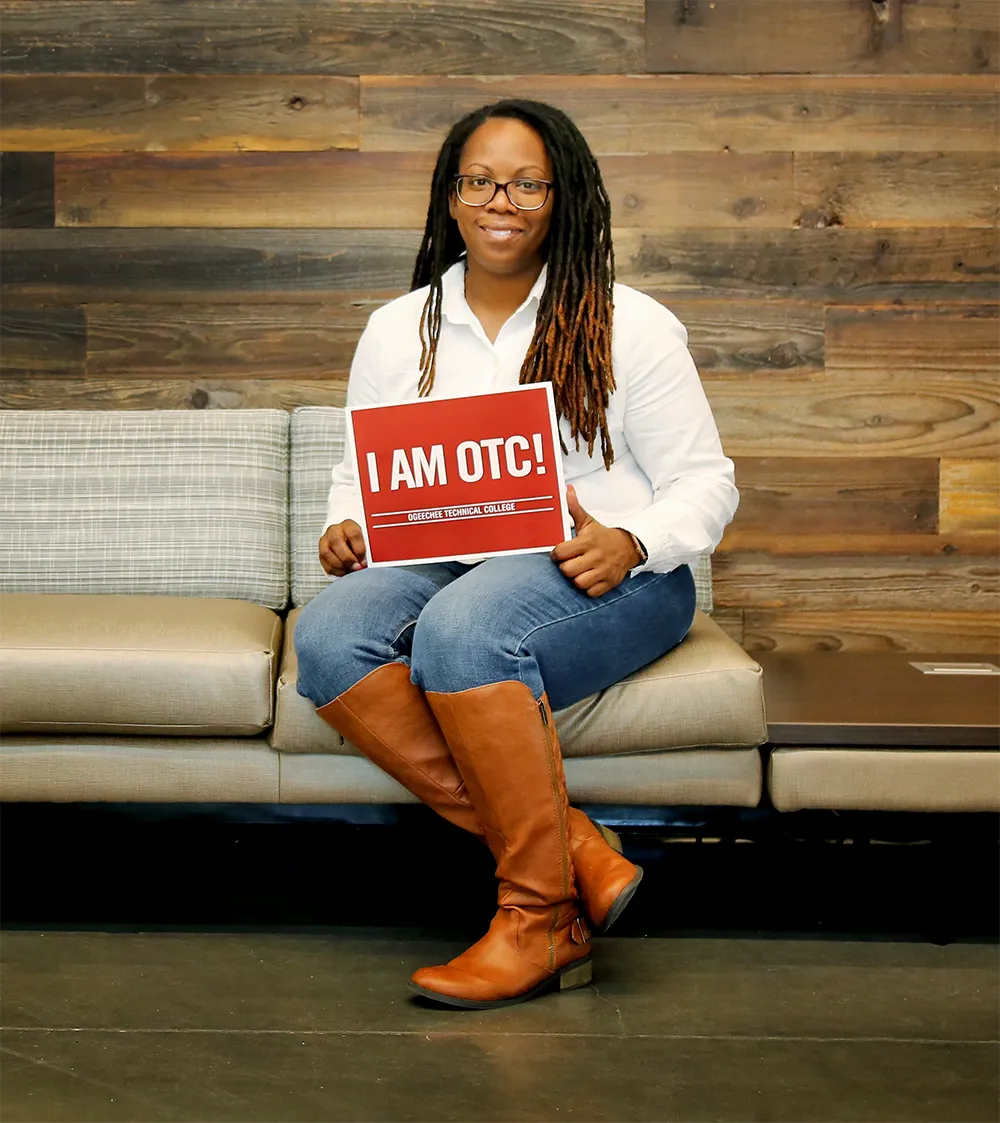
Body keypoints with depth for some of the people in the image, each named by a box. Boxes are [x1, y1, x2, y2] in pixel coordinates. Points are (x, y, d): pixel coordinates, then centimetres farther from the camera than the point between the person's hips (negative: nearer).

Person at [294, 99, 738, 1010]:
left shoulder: (631, 326, 6)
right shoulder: (398, 329, 18)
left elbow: (704, 482, 4)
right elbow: (362, 471, 23)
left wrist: (630, 543, -17)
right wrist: (347, 527, -1)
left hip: (599, 577, -4)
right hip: (443, 569, 4)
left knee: (462, 628, -37)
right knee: (330, 635, -30)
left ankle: (539, 915, -26)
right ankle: (572, 849, -30)